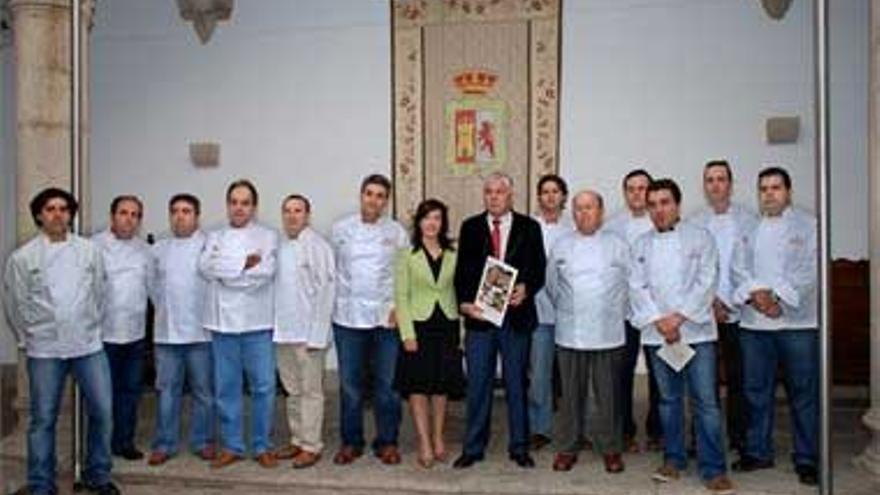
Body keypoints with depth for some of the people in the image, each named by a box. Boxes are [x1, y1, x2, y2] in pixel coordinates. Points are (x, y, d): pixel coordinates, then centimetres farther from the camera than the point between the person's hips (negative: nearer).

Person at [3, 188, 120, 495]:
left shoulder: (90, 250, 4)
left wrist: (91, 328, 10)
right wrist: (30, 339, 8)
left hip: (89, 345, 2)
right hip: (44, 350, -1)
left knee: (102, 411, 4)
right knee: (43, 419, 6)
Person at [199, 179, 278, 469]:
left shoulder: (268, 236, 5)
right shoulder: (214, 237, 14)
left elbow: (264, 273, -11)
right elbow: (205, 267, -5)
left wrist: (225, 269, -5)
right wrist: (245, 263, -10)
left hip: (257, 322, -2)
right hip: (222, 321, 3)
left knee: (263, 386, 0)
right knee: (225, 388, 8)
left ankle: (262, 446, 13)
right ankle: (231, 446, 20)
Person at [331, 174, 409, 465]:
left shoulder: (396, 232, 4)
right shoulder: (341, 229, 5)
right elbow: (331, 270, 8)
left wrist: (399, 307, -5)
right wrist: (331, 305, 4)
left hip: (386, 317, 0)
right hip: (348, 317, 1)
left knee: (387, 383, 5)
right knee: (350, 384, 7)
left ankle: (387, 442, 17)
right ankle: (350, 442, 20)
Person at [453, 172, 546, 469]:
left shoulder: (529, 228, 4)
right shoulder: (470, 227, 7)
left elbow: (539, 269, 2)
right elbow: (462, 271, 5)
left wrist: (526, 289, -17)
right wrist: (465, 303, -10)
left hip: (516, 314, 0)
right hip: (479, 314, 1)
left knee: (516, 383, 10)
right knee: (477, 384, 6)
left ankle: (519, 447, 23)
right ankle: (473, 447, 18)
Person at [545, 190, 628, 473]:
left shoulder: (617, 246, 2)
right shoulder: (561, 246, 6)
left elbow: (629, 285, 7)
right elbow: (552, 285, 14)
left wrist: (614, 313, 10)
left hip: (608, 334, -1)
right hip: (570, 333, 1)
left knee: (608, 394, 5)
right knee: (571, 394, 7)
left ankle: (610, 448, 19)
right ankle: (567, 448, 19)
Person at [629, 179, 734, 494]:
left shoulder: (700, 238, 3)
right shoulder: (641, 244, 11)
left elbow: (707, 283, -5)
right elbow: (637, 288, 4)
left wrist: (678, 317, -12)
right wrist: (658, 321, -9)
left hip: (696, 330, -2)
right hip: (657, 334, 3)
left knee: (706, 401, -5)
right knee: (668, 398, 10)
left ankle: (713, 468, 3)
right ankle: (673, 459, 22)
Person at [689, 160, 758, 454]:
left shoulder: (749, 220, 4)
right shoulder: (694, 224, 8)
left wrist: (730, 303, -9)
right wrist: (709, 302, -7)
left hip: (739, 311, -1)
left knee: (738, 378, 4)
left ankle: (739, 438, 17)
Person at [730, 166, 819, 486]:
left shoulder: (808, 225, 3)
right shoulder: (749, 227, 13)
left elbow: (809, 271, -7)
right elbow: (739, 268, 5)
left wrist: (778, 298, -16)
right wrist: (755, 294, -13)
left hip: (797, 321, -3)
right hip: (754, 322, 3)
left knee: (804, 393, 2)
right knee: (756, 391, 9)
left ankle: (807, 459, 14)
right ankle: (758, 451, 22)